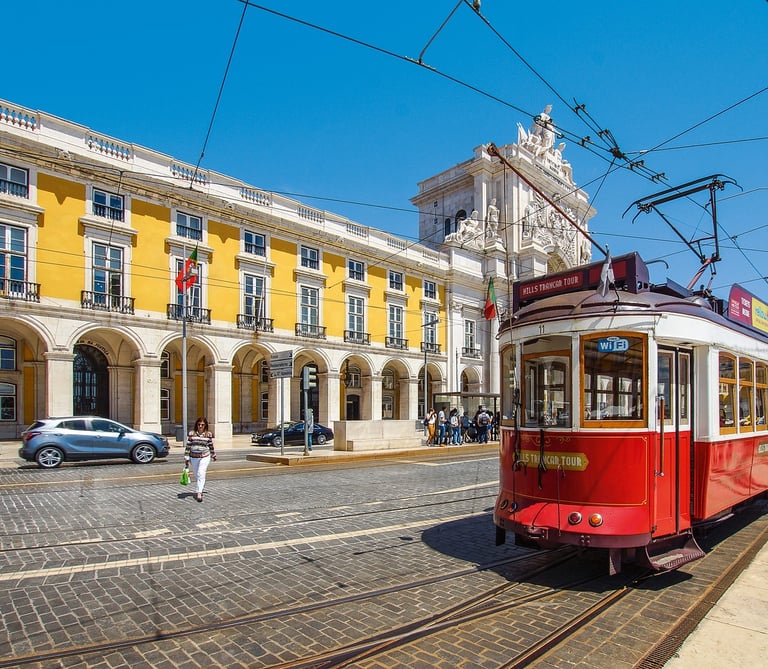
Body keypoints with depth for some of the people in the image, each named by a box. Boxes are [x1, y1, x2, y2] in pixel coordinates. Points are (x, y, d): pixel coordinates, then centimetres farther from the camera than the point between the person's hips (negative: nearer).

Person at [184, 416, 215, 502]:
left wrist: (213, 455, 22)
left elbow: (211, 445, 12)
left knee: (201, 474, -14)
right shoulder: (191, 433, -2)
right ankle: (199, 490, 33)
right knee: (196, 475, 12)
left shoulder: (208, 434, -1)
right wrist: (186, 458, -1)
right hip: (193, 457, 2)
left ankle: (198, 493, -14)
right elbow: (188, 446, 1)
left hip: (204, 457, -2)